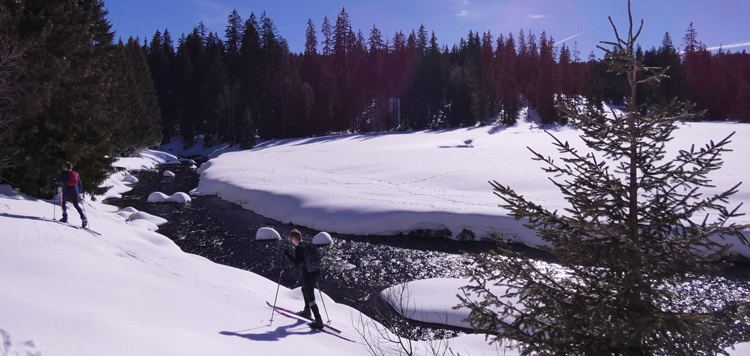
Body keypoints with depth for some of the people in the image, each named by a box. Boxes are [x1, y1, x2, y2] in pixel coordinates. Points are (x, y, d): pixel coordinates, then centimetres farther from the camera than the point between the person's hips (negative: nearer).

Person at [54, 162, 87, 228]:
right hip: (75, 190, 3)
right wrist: (79, 193, 27)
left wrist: (56, 181, 29)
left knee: (63, 203, 19)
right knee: (76, 205, 7)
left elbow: (57, 181, 5)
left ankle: (65, 217, 7)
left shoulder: (64, 173, 7)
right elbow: (80, 185, 18)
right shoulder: (76, 174, 17)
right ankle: (83, 217, -14)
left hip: (66, 190, -3)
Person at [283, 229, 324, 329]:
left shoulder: (299, 248, -14)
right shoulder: (308, 244, 8)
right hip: (316, 272, 8)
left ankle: (319, 322, -6)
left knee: (310, 298, -2)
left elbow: (297, 262, -21)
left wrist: (287, 254, -12)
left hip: (308, 274, -8)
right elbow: (317, 256, 13)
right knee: (305, 290, 31)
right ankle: (306, 312, 44)